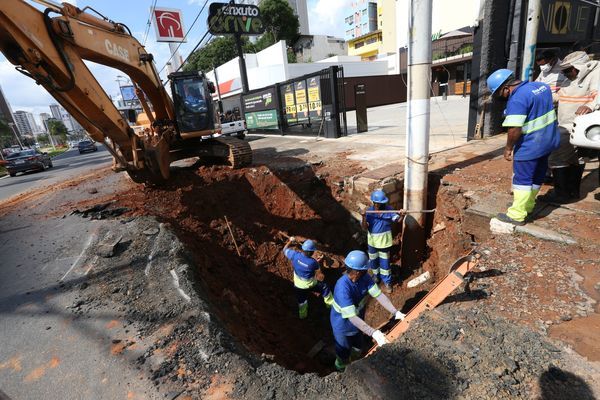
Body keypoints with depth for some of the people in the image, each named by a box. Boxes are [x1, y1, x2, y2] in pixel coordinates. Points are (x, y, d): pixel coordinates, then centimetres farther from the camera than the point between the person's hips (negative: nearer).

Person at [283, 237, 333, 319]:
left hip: (298, 285, 3)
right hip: (311, 285, -3)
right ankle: (330, 304, 40)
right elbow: (317, 267, -4)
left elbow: (285, 250, -8)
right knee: (325, 288, 23)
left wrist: (290, 241, 6)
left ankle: (302, 315, 47)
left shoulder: (295, 255, -25)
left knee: (301, 300, 26)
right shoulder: (313, 262, -29)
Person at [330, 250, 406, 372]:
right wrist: (373, 333, -50)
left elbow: (379, 295, -21)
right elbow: (352, 317, -43)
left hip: (357, 321, 6)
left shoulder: (364, 277, -20)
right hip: (343, 325, -6)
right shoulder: (342, 288, -42)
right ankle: (342, 373, 51)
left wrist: (395, 312, -31)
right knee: (344, 353, 20)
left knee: (358, 349, 31)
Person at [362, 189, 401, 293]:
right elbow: (364, 227, -17)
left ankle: (387, 282, 23)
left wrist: (401, 215, -32)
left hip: (384, 240, -1)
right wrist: (364, 217, -35)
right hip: (372, 240, 1)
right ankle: (376, 274, 47)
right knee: (373, 259, 20)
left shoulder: (388, 209, -11)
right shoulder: (369, 211, -14)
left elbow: (397, 220, -11)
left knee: (385, 261, 8)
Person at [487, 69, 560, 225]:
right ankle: (528, 205, 35)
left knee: (522, 180, 0)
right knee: (537, 176, 20)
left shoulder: (516, 100, -24)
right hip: (548, 141, 9)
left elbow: (514, 129, -28)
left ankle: (517, 215, 7)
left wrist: (508, 148, -15)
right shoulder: (541, 85, 6)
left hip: (529, 147, -9)